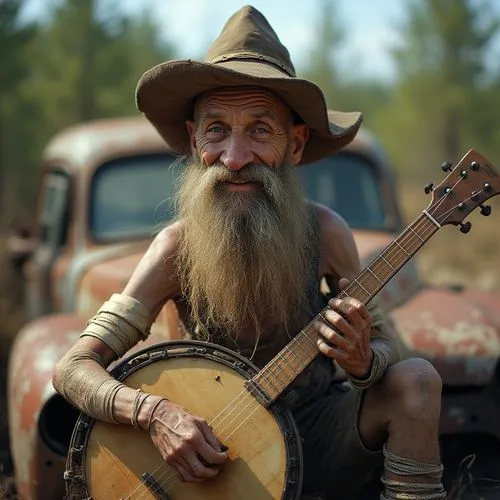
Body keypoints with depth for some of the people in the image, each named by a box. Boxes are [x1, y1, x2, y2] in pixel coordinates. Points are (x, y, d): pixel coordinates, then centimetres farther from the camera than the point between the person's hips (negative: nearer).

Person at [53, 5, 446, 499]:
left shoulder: (324, 233, -14)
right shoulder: (177, 248, -17)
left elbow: (386, 345, -5)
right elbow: (73, 367, -18)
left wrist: (362, 361, -30)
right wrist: (153, 412, -38)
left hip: (317, 439, 1)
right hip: (219, 453, -1)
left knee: (415, 379, -24)